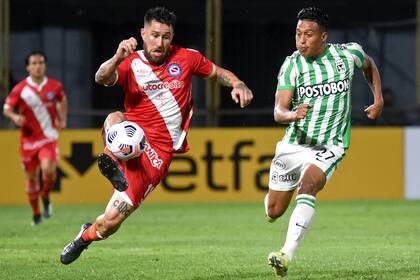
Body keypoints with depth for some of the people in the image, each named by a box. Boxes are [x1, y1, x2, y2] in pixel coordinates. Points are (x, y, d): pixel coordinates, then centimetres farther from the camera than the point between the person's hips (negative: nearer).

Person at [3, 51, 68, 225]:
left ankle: (45, 196, 7)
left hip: (49, 138, -1)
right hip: (28, 139, 1)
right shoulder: (20, 89, -7)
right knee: (31, 178, 8)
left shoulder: (54, 86, -2)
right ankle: (36, 214, 27)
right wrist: (15, 117, -25)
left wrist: (62, 119, 10)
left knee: (48, 170, -24)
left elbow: (62, 100, 20)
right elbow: (7, 108, -3)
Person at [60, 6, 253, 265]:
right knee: (115, 118, -37)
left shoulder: (185, 58, 4)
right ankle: (113, 164, -57)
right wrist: (118, 58, -42)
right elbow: (102, 79, -21)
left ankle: (86, 236, 20)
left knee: (112, 219, -9)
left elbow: (218, 72, 18)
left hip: (159, 151, -1)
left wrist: (238, 85, -3)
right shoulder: (131, 63, -1)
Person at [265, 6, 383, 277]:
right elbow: (279, 111, -17)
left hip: (330, 147, -2)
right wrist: (293, 115, -40)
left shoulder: (348, 54, -6)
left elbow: (369, 65, 20)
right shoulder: (291, 65, -9)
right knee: (273, 212, 8)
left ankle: (286, 257, -38)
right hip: (293, 144, 2)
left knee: (307, 188, -31)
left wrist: (378, 99, 9)